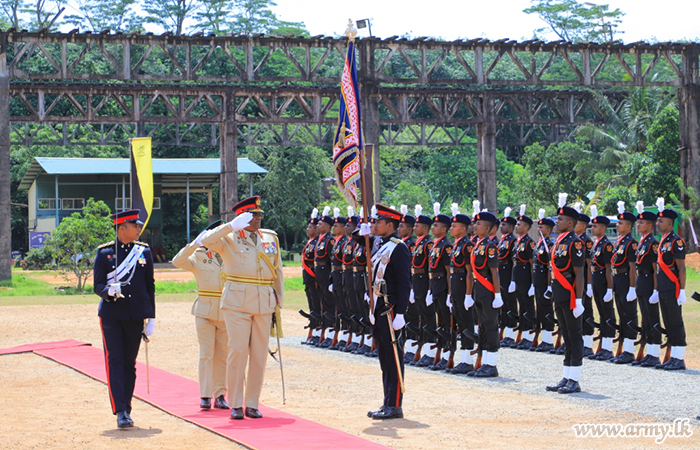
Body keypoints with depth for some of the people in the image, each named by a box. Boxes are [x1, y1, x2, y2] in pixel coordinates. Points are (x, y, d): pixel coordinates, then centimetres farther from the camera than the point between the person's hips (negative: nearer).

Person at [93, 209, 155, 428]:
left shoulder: (144, 252, 8)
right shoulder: (104, 253, 0)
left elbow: (150, 286, 10)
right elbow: (98, 285, 0)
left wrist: (150, 317, 6)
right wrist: (109, 291, -23)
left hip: (135, 317, 2)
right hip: (111, 315, -2)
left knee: (129, 363, 7)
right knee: (115, 362, -8)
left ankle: (126, 408, 16)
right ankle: (120, 412, -10)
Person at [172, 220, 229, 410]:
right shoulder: (199, 257, 5)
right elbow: (177, 261, -10)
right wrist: (196, 243, -16)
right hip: (205, 310, -2)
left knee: (223, 355, 4)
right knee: (206, 354, -3)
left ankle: (220, 395, 10)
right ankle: (205, 396, 0)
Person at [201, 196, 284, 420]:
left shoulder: (271, 238, 14)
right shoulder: (229, 239, 2)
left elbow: (278, 271, 20)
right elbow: (206, 241, -18)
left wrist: (279, 300, 15)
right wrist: (232, 226, -22)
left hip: (264, 301, 4)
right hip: (237, 300, -4)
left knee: (259, 353, 3)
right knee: (238, 350, -9)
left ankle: (252, 405, 10)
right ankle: (235, 405, -1)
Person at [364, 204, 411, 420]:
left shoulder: (399, 248, -12)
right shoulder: (381, 246, 15)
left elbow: (404, 283, -16)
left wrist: (400, 313, -19)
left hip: (391, 310, -9)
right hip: (379, 310, 9)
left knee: (393, 359, -4)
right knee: (384, 359, 12)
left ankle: (395, 406, -1)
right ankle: (388, 403, 18)